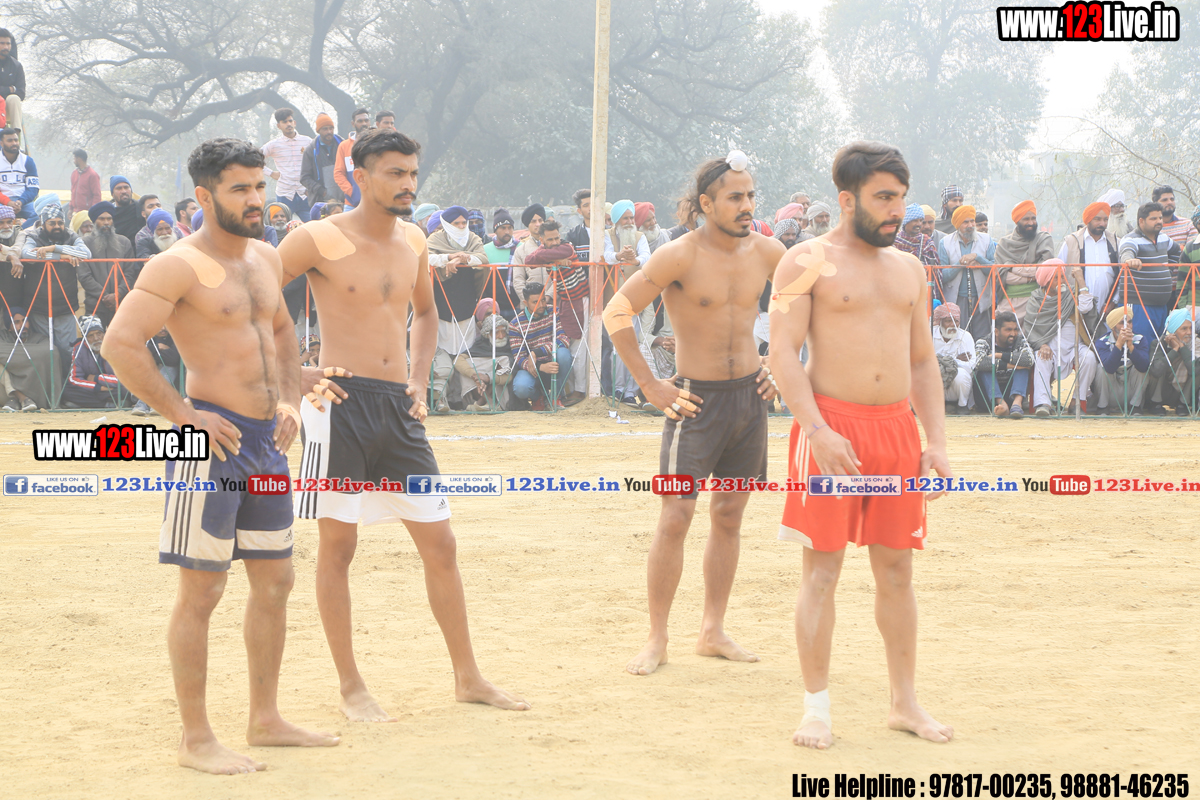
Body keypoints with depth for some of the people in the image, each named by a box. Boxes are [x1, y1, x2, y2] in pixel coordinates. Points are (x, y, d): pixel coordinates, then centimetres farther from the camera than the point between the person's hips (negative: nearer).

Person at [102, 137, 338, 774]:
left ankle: (266, 720, 25)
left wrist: (290, 401, 14)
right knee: (202, 590, -3)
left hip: (267, 439, 9)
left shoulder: (265, 257, 12)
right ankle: (195, 739, 4)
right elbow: (120, 344, -19)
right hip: (212, 435, -8)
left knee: (275, 581, 14)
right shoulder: (180, 266, -13)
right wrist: (181, 413, -18)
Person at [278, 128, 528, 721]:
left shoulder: (413, 241, 11)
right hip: (341, 403, -6)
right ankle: (350, 686, 11)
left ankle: (467, 678, 17)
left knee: (440, 542, 7)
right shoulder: (319, 240, -7)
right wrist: (294, 372, -11)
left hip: (399, 406, 6)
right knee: (337, 542, 1)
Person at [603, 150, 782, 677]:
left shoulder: (766, 253, 2)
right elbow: (617, 313, -16)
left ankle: (713, 632, 20)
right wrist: (650, 387, -15)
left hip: (750, 396, 5)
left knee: (729, 516, 11)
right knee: (675, 516, -9)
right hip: (697, 399, -5)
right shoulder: (680, 256, -15)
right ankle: (657, 639, -1)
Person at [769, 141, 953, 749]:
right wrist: (818, 431, -20)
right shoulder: (807, 262, -2)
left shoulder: (908, 269, 16)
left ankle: (905, 700, 17)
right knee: (821, 569, -4)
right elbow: (783, 353, -9)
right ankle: (817, 709, 1)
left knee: (896, 569, 9)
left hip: (897, 426, 5)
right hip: (831, 425, -5)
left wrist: (936, 442, 9)